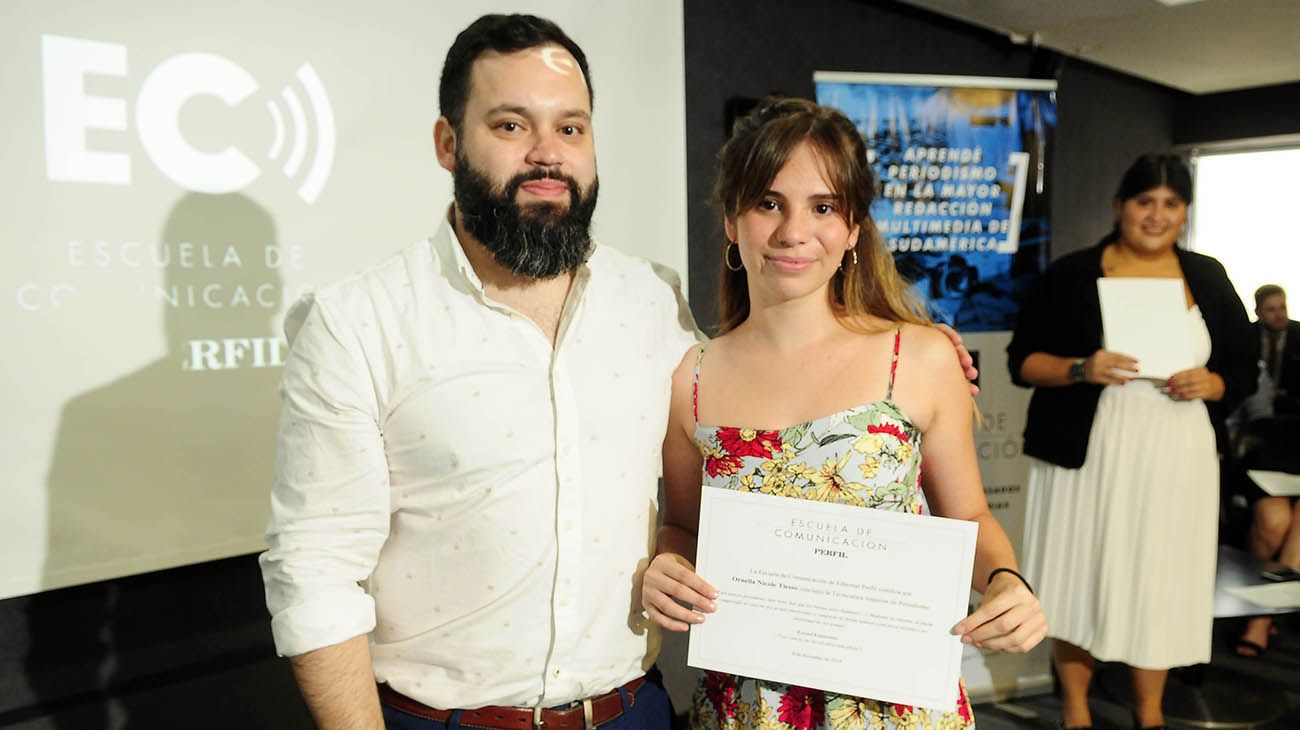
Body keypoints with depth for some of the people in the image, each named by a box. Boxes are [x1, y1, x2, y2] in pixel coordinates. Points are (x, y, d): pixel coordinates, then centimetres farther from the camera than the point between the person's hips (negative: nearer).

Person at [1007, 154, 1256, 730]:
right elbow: (1021, 360, -2)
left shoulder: (1208, 278, 9)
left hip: (1175, 460, 2)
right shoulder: (1072, 273, 0)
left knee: (1161, 586, 7)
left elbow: (1245, 369, 12)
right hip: (1089, 457, -2)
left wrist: (1210, 383, -10)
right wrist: (1080, 368, -19)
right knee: (1079, 581, 3)